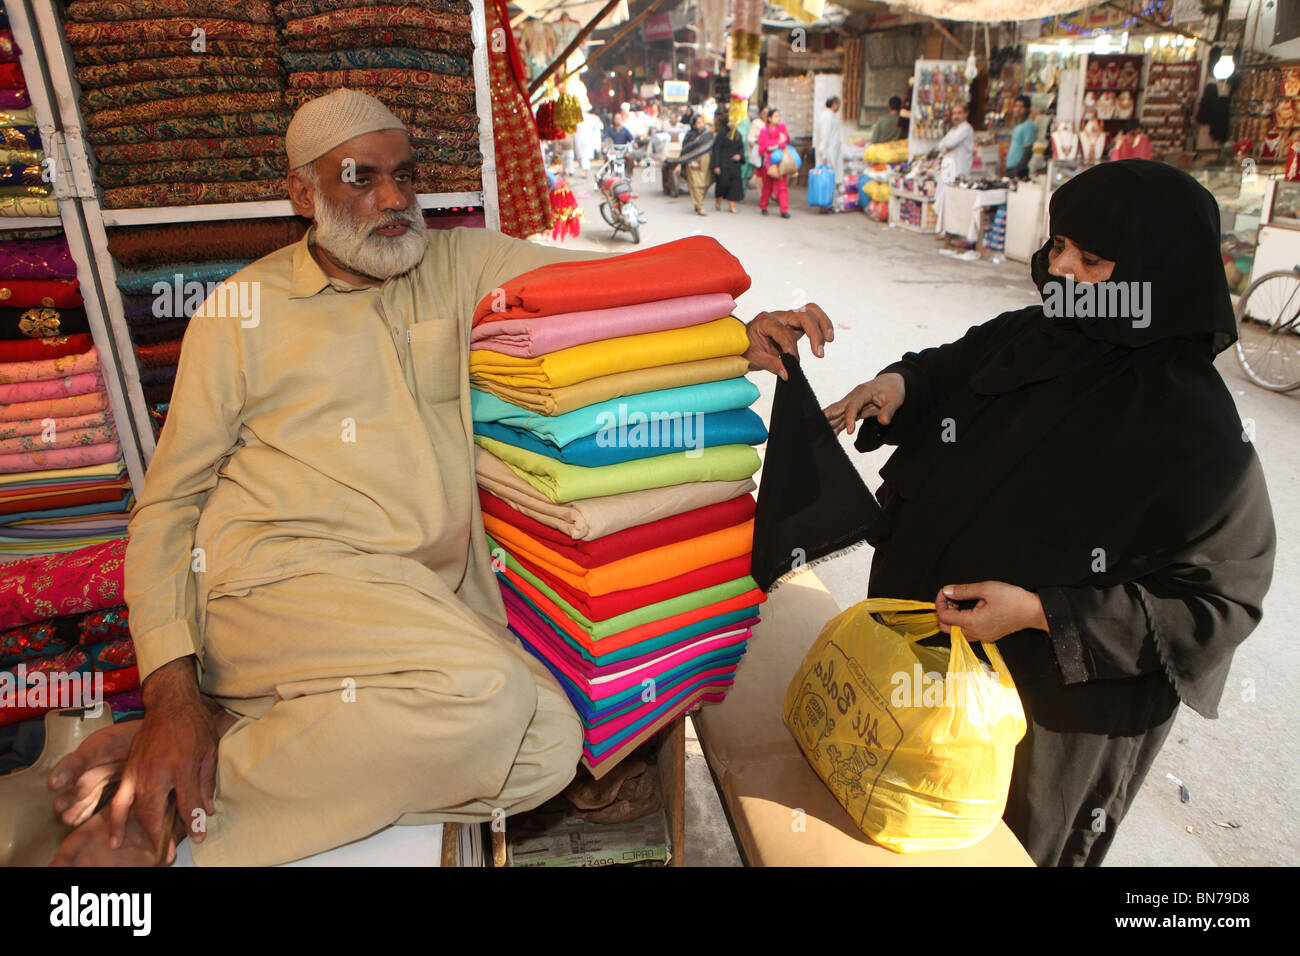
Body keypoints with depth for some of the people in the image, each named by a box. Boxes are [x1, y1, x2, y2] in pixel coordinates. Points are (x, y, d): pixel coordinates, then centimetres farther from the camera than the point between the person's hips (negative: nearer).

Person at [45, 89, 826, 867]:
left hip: (433, 592, 5)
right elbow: (169, 501, 5)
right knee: (486, 698, -30)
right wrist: (171, 686, -8)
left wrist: (735, 330, -7)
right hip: (283, 576, -4)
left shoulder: (461, 263, 14)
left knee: (549, 747, -21)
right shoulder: (241, 311, 6)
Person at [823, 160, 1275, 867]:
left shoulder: (1193, 434, -23)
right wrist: (900, 385, -10)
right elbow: (949, 368, 14)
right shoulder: (1024, 338, -6)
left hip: (1051, 711, -5)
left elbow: (1217, 602, -21)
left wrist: (1039, 614, -28)